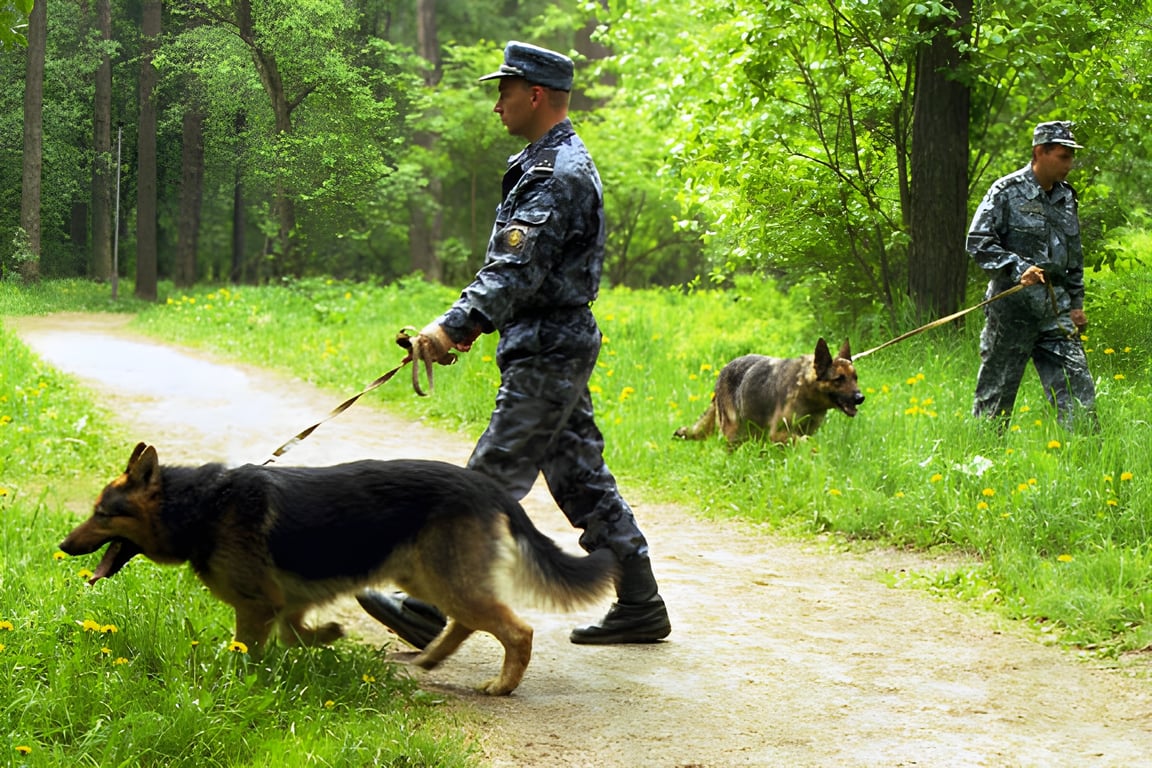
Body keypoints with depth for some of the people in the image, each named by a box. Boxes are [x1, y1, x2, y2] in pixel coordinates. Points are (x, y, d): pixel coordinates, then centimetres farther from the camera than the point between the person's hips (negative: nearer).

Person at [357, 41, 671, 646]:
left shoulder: (557, 174, -17)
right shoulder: (553, 164, 17)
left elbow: (518, 270, -26)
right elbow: (518, 266, 23)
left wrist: (454, 324, -31)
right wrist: (471, 323, 19)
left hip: (546, 357, -11)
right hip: (556, 350, 11)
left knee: (491, 481, -8)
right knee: (580, 478, 12)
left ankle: (433, 612, -6)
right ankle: (640, 607, 16)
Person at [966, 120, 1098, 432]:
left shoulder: (1066, 197, 13)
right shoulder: (1007, 192, -7)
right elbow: (978, 241, -12)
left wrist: (1076, 303, 18)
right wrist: (1018, 268, -22)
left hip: (1056, 310, 5)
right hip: (1013, 306, -5)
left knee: (1076, 382, -2)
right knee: (996, 389, 3)